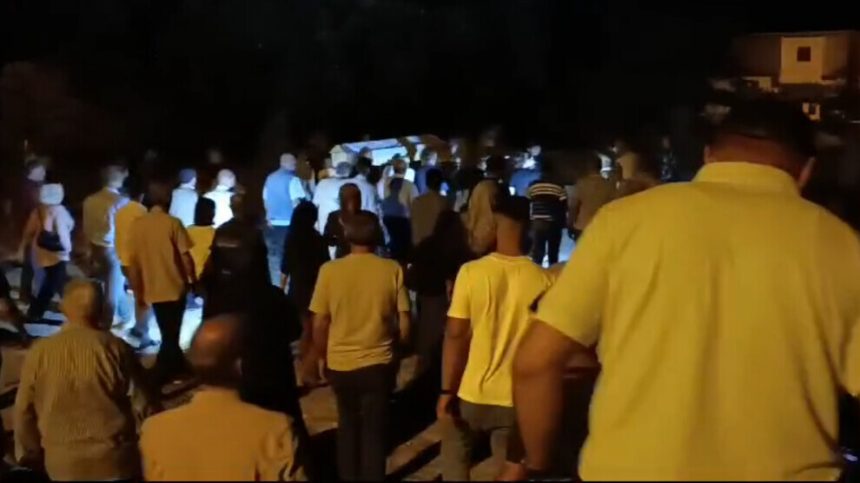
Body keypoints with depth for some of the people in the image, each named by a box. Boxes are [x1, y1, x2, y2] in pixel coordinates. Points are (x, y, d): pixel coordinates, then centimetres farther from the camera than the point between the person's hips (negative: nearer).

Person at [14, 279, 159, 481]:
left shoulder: (39, 353, -8)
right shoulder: (116, 349, -11)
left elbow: (24, 412, 1)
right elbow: (146, 404, -5)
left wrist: (30, 456, 18)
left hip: (62, 465, 2)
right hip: (116, 461, -1)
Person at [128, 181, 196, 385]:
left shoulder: (137, 225, 0)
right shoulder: (173, 223, -12)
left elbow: (134, 260, 2)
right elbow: (185, 256, -12)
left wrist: (138, 288, 11)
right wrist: (193, 279, 3)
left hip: (152, 289, 4)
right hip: (174, 287, -4)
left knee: (167, 333, 20)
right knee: (171, 335, 4)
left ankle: (178, 367, 31)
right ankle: (156, 378, -1)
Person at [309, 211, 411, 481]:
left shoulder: (329, 270, -9)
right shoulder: (392, 270, -10)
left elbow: (319, 325, -5)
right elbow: (404, 324, -7)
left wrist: (324, 356, 12)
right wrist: (395, 346, 12)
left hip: (340, 363, 2)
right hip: (378, 363, -2)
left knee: (348, 424, 23)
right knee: (374, 429, 12)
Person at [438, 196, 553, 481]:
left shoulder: (471, 272, -11)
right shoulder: (542, 280, -8)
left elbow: (455, 336, -11)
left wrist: (446, 391, -3)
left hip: (472, 392, -1)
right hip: (517, 397, 1)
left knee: (455, 458, 22)